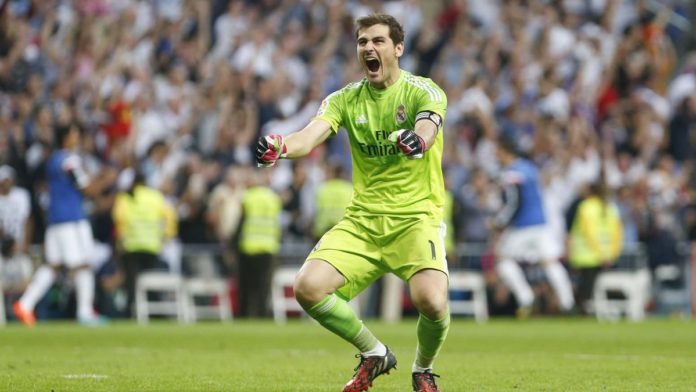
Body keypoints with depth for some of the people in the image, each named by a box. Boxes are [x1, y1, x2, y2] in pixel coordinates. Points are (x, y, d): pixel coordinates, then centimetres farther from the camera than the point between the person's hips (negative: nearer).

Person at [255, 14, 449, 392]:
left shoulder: (424, 91, -5)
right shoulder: (346, 99, 6)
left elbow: (428, 128, -28)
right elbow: (312, 134, -11)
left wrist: (417, 140, -53)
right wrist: (281, 147, -35)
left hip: (416, 217, -4)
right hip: (361, 220, 4)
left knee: (432, 301, -29)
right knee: (307, 287, -17)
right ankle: (374, 354, 9)